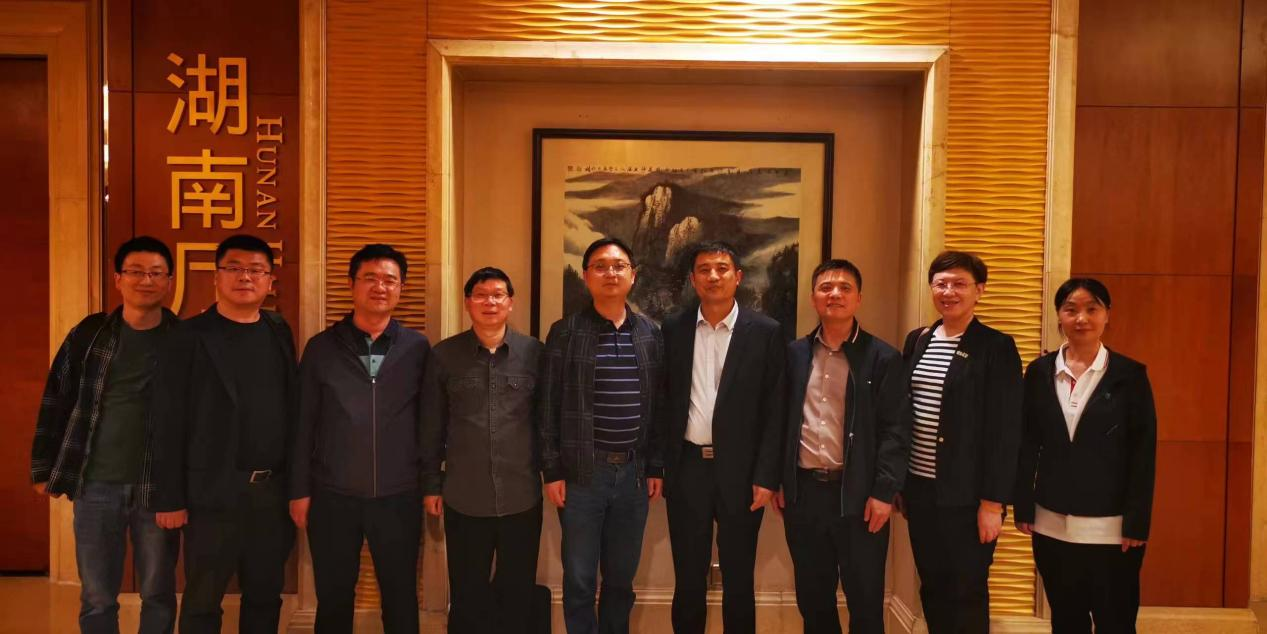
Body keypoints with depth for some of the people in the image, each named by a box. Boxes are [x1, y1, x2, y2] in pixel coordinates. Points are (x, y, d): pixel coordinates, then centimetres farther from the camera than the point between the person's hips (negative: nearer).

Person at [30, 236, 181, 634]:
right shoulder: (89, 334, 3)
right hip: (96, 485, 2)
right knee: (96, 598, 11)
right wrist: (44, 470, 8)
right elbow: (56, 403, 8)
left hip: (158, 487, -2)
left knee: (158, 594, 9)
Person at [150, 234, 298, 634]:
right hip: (215, 491, -4)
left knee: (265, 597, 14)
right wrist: (170, 498, -8)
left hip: (272, 489, 4)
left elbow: (291, 408, 8)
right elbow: (169, 422, -6)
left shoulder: (279, 333, 9)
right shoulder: (190, 336, -4)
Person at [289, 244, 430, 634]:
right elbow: (304, 424, 3)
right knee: (333, 600, 13)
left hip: (399, 497, 0)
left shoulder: (418, 348, 1)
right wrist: (300, 490, 1)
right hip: (332, 496, 0)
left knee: (401, 599, 10)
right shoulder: (321, 347, 1)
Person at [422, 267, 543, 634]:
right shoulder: (445, 355, 0)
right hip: (464, 499, 0)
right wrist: (431, 484, 4)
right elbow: (431, 427, 4)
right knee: (467, 596, 13)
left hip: (522, 498, 0)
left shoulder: (534, 353, -1)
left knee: (518, 594, 13)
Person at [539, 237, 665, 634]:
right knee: (579, 579, 7)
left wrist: (656, 467, 6)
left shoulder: (651, 335, 6)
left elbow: (657, 406, 8)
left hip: (634, 471, 3)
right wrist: (552, 471, -7)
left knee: (622, 577, 14)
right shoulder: (565, 332, -3)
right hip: (582, 471, -2)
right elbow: (549, 407, -3)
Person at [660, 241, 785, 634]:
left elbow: (775, 410, -4)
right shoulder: (673, 329, 3)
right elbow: (663, 401, 5)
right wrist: (657, 465, 2)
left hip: (740, 470, -1)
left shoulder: (766, 332, -3)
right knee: (688, 577, 13)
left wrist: (766, 476, -9)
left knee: (738, 579, 11)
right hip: (687, 468, 2)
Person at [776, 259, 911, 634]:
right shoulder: (795, 354, 8)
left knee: (865, 600, 6)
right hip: (803, 492, 3)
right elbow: (782, 421, 10)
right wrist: (778, 480, 7)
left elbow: (896, 431, -7)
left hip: (858, 494, -3)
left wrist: (884, 492, -13)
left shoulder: (883, 358, -3)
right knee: (812, 598, 14)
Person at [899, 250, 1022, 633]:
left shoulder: (997, 347, -9)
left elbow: (1005, 431, -12)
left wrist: (993, 501, -15)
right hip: (920, 489, 5)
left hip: (966, 496, -5)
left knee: (967, 594, 7)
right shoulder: (916, 341, 8)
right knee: (932, 590, 16)